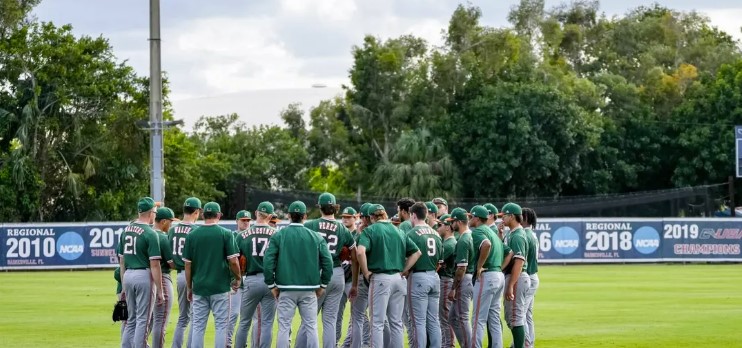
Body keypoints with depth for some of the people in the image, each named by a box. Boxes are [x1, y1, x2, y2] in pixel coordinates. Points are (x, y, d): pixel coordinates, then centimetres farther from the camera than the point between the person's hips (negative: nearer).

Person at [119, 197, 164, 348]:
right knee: (143, 320, -2)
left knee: (131, 320, 14)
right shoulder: (150, 233, -12)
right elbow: (154, 264, -15)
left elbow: (121, 261, 14)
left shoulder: (126, 230, 9)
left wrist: (123, 286, 20)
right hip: (144, 276, -7)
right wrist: (159, 290, -12)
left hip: (128, 275, 7)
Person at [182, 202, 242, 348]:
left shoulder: (192, 235, 2)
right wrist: (237, 278, 9)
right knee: (221, 325, 2)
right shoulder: (226, 234, -6)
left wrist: (189, 287, 13)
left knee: (198, 326, 7)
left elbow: (188, 264, 4)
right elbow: (233, 261, -9)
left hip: (199, 287, 3)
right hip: (220, 287, -3)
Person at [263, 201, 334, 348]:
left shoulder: (278, 236, -1)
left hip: (286, 288, -1)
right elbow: (328, 261, -2)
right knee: (311, 327, 5)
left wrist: (272, 285, 2)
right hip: (309, 289, 1)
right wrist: (323, 285, 8)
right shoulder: (316, 237, 2)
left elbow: (268, 261, -7)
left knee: (284, 327, 1)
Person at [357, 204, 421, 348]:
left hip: (380, 278, -5)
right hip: (399, 279, 5)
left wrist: (366, 273, -9)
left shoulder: (370, 230, -3)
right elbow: (416, 252, 13)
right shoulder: (399, 232, 13)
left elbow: (360, 251, -19)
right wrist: (403, 271, 10)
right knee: (396, 322, 11)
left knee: (377, 322, -3)